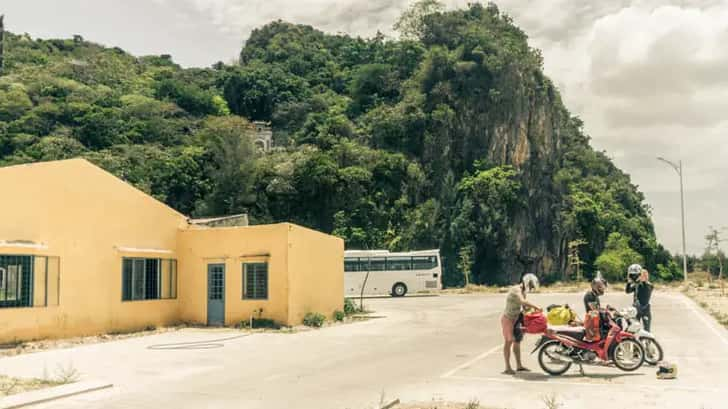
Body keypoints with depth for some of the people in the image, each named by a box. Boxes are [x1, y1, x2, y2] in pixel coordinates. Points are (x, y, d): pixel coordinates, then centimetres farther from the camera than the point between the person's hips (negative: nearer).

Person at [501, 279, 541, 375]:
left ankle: (519, 366, 20)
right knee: (508, 342, -4)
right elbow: (523, 302, -39)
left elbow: (524, 305, 15)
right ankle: (507, 368, 2)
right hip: (508, 319, -9)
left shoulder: (523, 291, 8)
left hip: (515, 319, 9)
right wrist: (536, 307, -36)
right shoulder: (516, 290, -23)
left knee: (517, 342, 12)